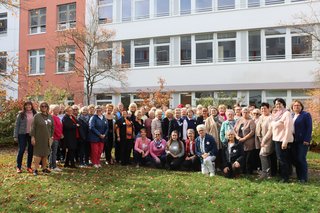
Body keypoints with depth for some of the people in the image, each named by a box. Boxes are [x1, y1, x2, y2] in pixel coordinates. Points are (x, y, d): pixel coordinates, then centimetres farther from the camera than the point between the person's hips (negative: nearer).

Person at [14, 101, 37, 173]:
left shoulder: (35, 114, 5)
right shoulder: (21, 114, 0)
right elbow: (17, 125, 1)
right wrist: (15, 136, -5)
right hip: (22, 134, -2)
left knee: (31, 151, 7)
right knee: (21, 150, 0)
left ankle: (29, 167, 18)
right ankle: (18, 167, 11)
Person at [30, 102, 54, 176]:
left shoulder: (50, 117, 9)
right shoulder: (37, 116, -4)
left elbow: (52, 127, 14)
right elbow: (33, 127, -6)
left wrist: (51, 136, 8)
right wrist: (32, 137, -12)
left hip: (47, 139, 4)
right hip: (38, 138, -4)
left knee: (46, 154, 9)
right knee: (38, 153, -4)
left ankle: (44, 168, 20)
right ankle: (36, 169, 2)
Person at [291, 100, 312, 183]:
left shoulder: (306, 115, -3)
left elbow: (309, 128, -9)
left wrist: (307, 140, -16)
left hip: (303, 141, -6)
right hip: (294, 141, 6)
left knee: (301, 159, -6)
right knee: (295, 159, 7)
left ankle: (304, 178, 4)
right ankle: (298, 176, 16)